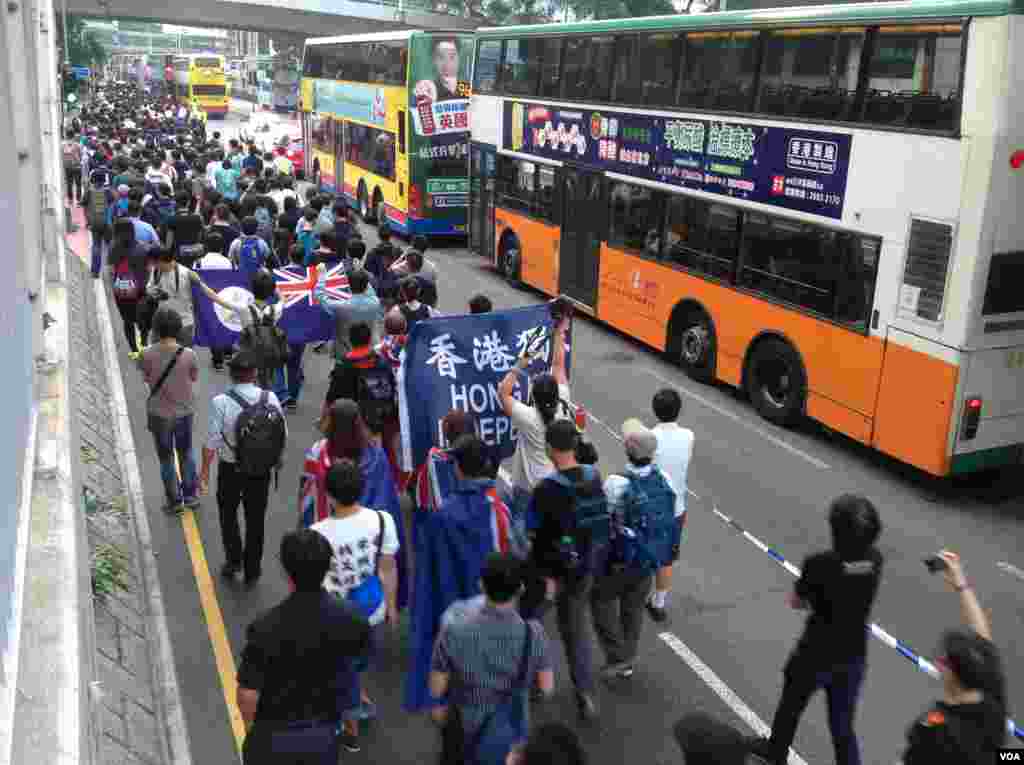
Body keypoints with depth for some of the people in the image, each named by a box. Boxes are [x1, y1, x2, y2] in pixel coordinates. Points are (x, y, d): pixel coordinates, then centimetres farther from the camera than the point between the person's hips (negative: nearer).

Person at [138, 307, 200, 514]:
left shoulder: (148, 355, -19)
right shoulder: (188, 355, -18)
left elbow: (146, 378, -4)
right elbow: (194, 378, -3)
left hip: (159, 413, -1)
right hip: (184, 410, 1)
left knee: (166, 458, 15)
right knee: (186, 452, 23)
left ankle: (175, 500, 25)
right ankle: (190, 496, 31)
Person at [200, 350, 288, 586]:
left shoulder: (221, 402, -20)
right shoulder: (270, 398, -12)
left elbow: (212, 442, -16)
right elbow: (283, 434, -4)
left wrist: (205, 471, -2)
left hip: (230, 469, -2)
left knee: (228, 514, 23)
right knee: (256, 518, 17)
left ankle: (233, 560, 24)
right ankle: (252, 570, 29)